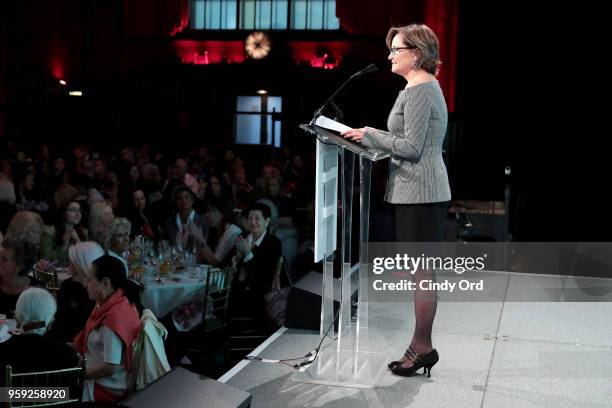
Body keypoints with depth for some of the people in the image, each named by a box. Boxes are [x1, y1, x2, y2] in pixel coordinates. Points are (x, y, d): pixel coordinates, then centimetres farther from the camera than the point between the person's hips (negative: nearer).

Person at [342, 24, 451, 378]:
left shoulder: (418, 92, -13)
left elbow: (411, 147, -18)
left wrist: (370, 136, -9)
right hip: (424, 192, 11)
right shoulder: (428, 87, 19)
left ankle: (423, 346, 3)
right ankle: (421, 345, 18)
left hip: (420, 193, -11)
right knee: (420, 271, 12)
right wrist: (375, 137, 13)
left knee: (421, 270, -4)